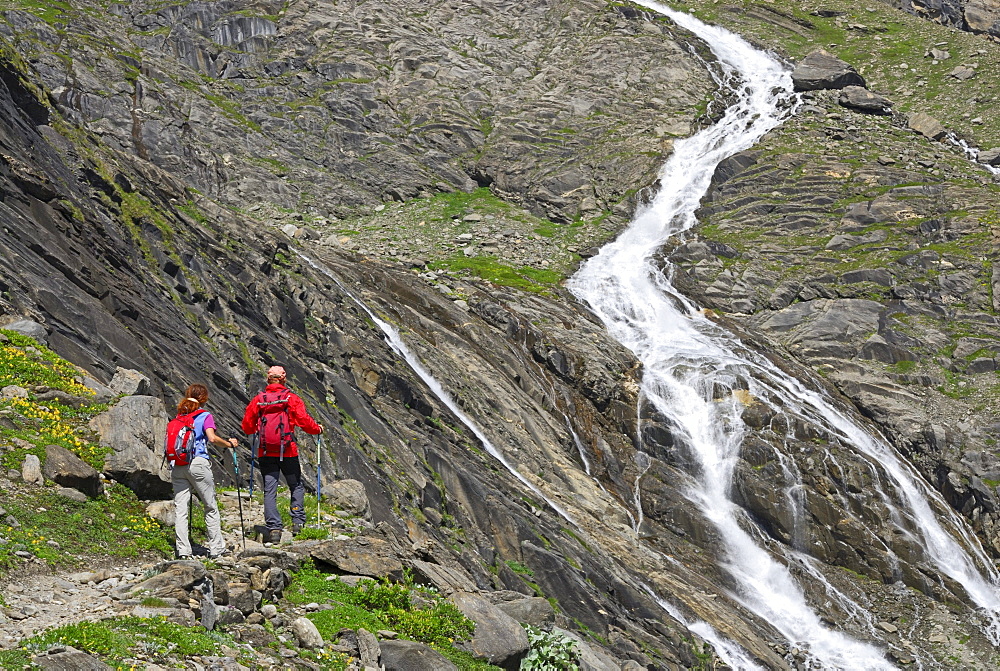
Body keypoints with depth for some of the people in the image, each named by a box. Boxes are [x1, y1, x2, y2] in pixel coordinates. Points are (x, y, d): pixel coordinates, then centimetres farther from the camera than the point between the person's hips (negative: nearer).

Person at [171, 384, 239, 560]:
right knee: (211, 507, 7)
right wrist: (229, 444, 1)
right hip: (198, 463, -4)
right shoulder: (205, 416, 1)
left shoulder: (179, 416, 15)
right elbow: (212, 438, -13)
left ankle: (183, 550, -3)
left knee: (180, 509, 2)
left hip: (177, 465, 4)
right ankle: (216, 549, 9)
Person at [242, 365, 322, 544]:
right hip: (287, 452, -2)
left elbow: (247, 426, 10)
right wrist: (317, 429, 10)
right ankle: (298, 522, 8)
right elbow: (304, 420, -9)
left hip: (265, 453, 2)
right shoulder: (291, 398, -2)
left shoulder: (257, 400, 6)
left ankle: (273, 528, -3)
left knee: (269, 490, 3)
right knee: (296, 486, 15)